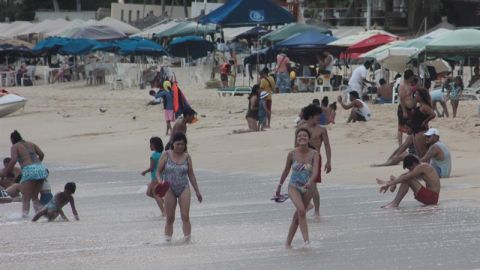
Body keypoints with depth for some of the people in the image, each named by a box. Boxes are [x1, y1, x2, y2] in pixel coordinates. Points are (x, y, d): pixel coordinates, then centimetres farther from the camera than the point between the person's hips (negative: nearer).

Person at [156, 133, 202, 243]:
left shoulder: (187, 157, 3)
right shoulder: (166, 155, -2)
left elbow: (191, 175, 11)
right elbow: (159, 171, 2)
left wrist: (197, 191, 13)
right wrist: (160, 182, -18)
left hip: (184, 188, 1)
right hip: (169, 189, -1)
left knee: (185, 217, -8)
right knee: (170, 218, 2)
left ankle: (187, 240, -8)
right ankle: (168, 241, 6)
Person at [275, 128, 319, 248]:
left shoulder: (314, 154, -8)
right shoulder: (292, 154, -7)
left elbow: (315, 171, -21)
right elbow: (286, 170, 8)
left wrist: (310, 182, -40)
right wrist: (279, 186, 16)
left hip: (307, 188, 2)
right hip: (294, 187, -2)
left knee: (297, 217, 9)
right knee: (301, 209, -27)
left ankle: (288, 243, 22)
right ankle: (306, 239, -28)